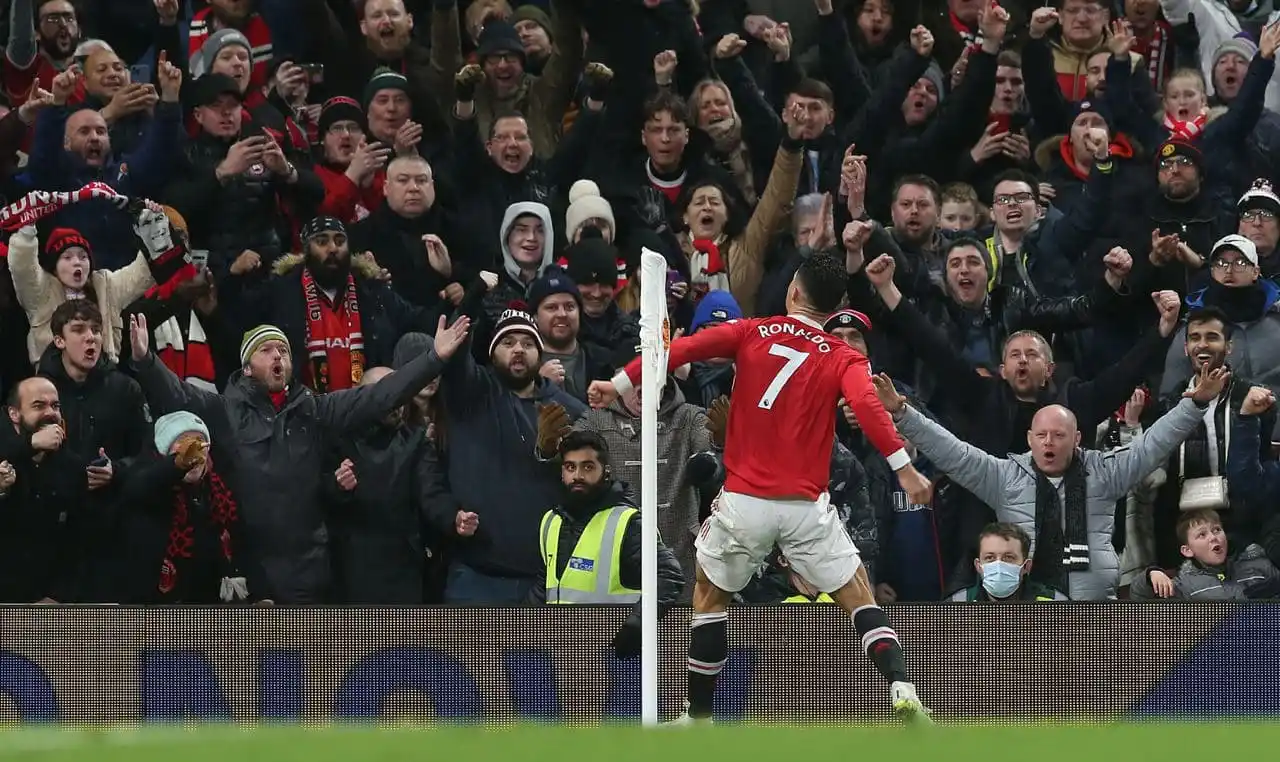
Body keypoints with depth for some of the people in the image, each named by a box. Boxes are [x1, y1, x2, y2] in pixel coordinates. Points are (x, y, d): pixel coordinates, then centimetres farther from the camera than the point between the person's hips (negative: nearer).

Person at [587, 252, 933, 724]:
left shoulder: (751, 333, 6)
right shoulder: (843, 360, 3)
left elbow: (683, 348, -7)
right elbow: (866, 406, -16)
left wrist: (621, 384, -4)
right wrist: (903, 467, -22)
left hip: (744, 502, 0)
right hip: (807, 507, 0)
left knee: (709, 596, 21)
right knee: (859, 599, 10)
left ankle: (697, 716, 21)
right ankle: (900, 689, -11)